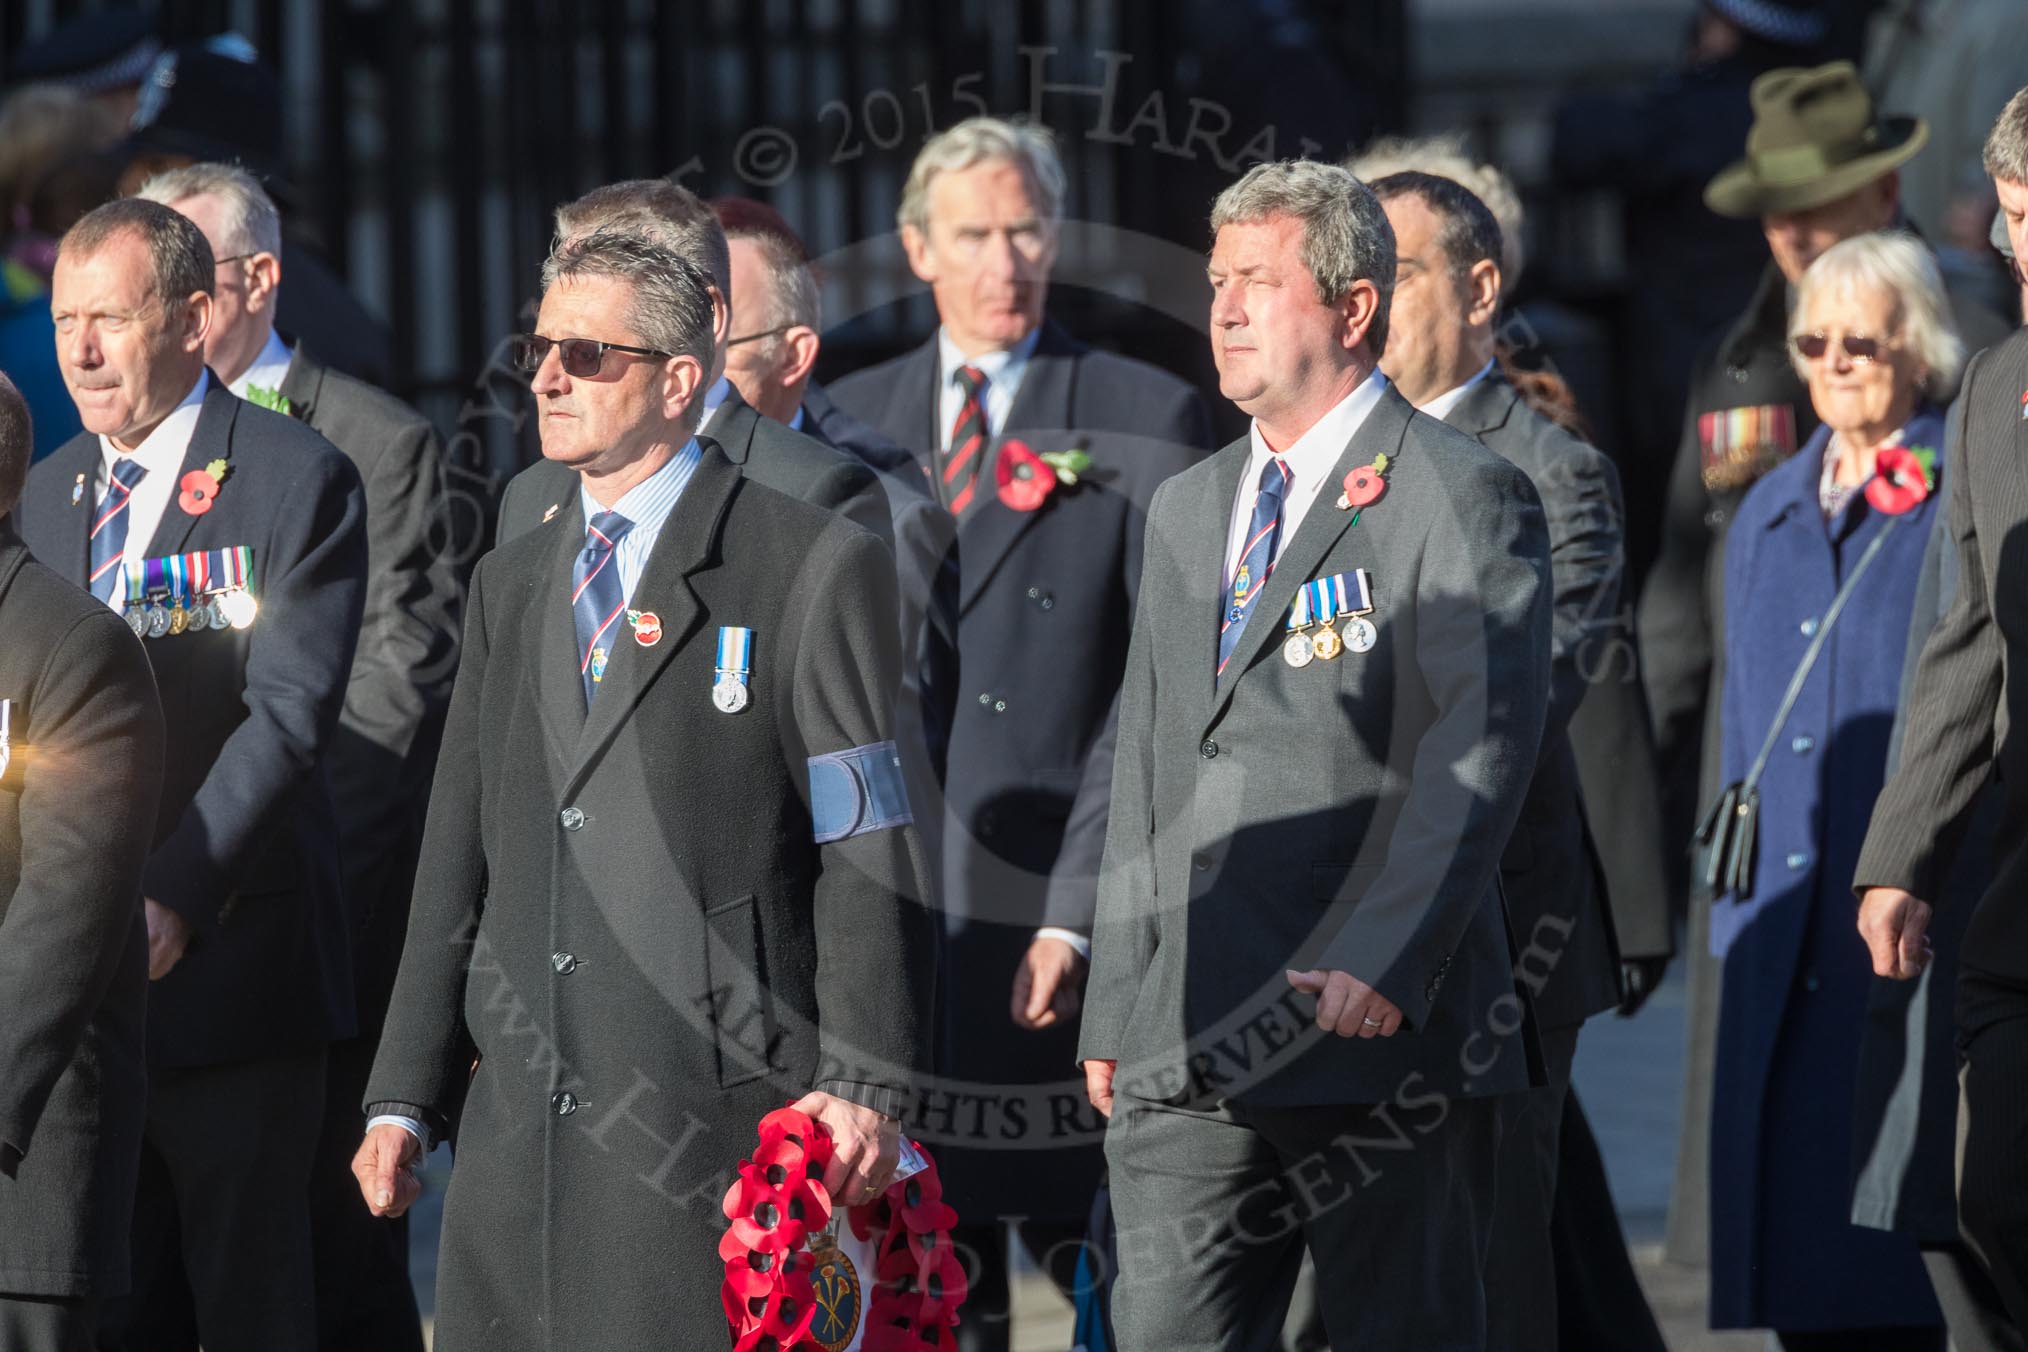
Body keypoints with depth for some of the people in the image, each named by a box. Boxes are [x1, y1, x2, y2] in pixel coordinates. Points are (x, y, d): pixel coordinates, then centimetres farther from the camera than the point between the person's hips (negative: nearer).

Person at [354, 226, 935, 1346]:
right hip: (517, 1126, 6)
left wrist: (861, 1087, -13)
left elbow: (871, 855, -5)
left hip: (720, 1119, -6)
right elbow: (459, 861, 18)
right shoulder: (510, 585, 19)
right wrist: (403, 1095, 12)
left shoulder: (812, 568, 0)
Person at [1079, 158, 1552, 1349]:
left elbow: (1477, 758, -13)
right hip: (1189, 1049, 6)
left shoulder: (1464, 499, -3)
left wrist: (1381, 961, -22)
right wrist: (1115, 1006, 16)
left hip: (1387, 1033, -6)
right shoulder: (1187, 510, 20)